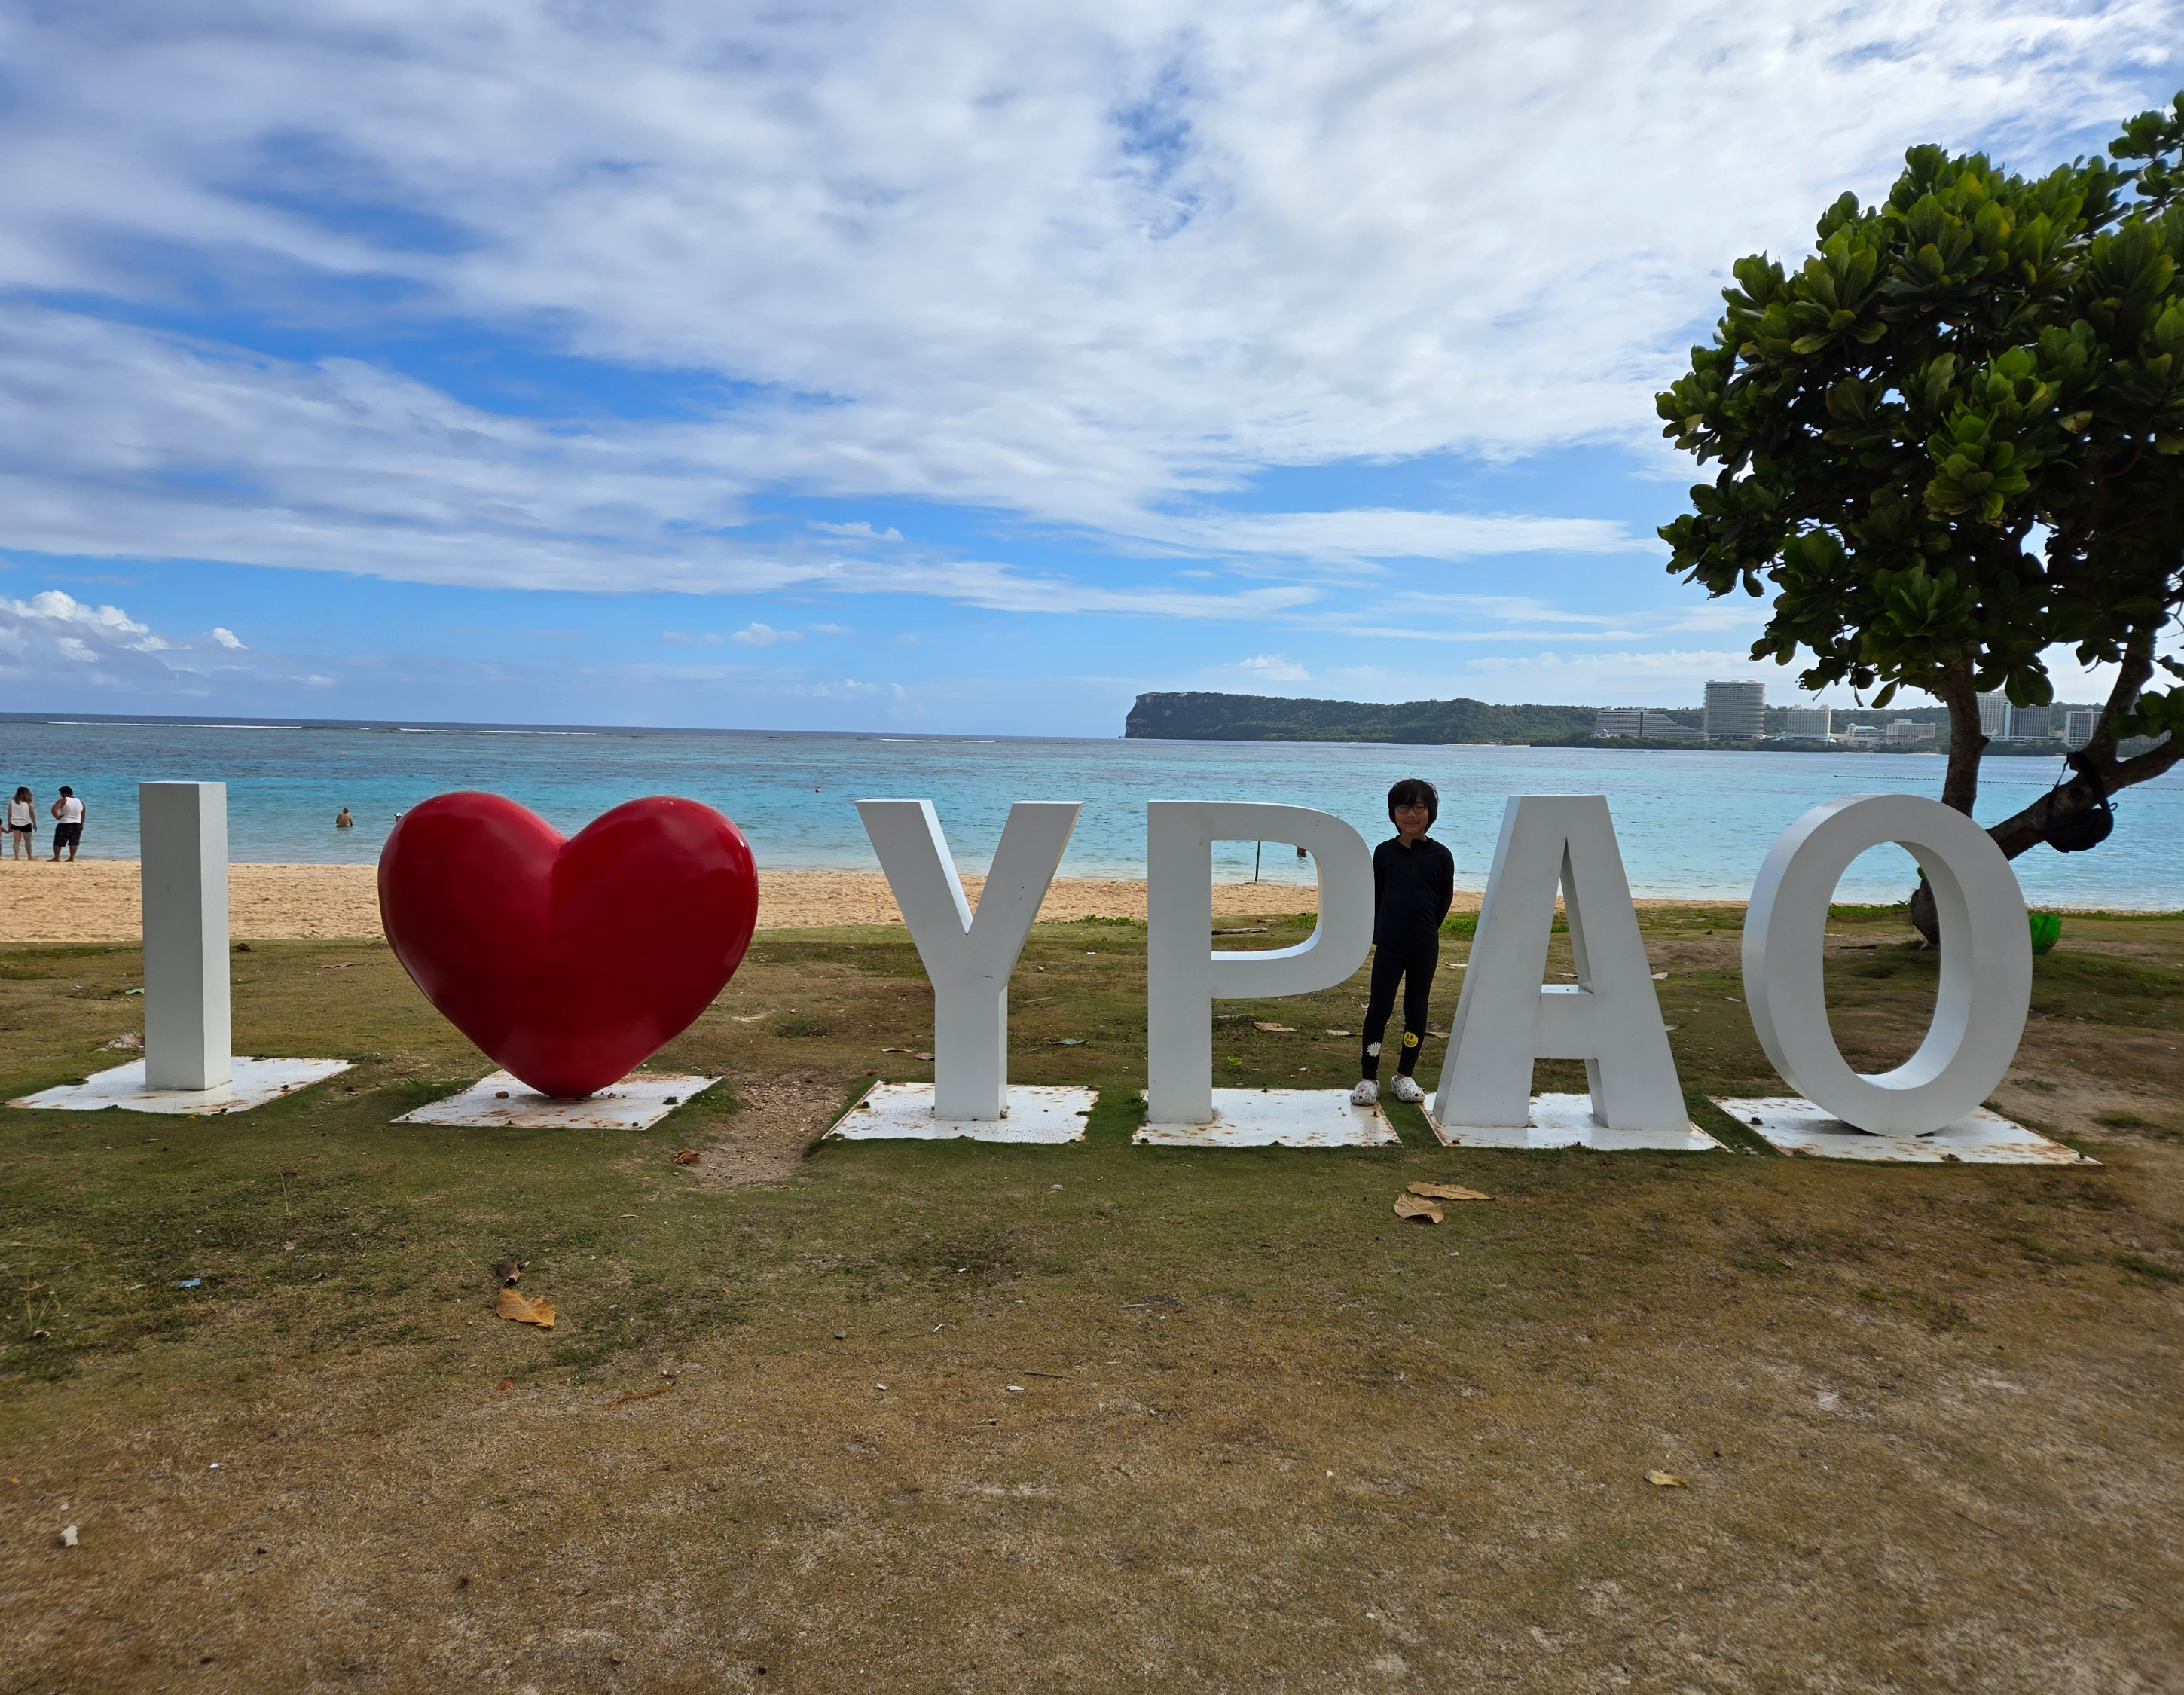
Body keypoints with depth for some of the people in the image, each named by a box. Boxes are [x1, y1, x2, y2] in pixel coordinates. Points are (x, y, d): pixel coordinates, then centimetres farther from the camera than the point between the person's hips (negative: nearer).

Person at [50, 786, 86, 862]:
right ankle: (72, 858, 5)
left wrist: (57, 817, -12)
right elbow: (83, 816, 14)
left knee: (58, 842, 3)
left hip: (65, 824, -5)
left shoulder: (63, 801, -9)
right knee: (74, 842, 7)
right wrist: (81, 825, 22)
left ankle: (56, 858, 3)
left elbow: (54, 809, -25)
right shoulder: (80, 802, 9)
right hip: (77, 824, 5)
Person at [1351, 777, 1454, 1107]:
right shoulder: (1384, 853, 0)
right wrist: (1379, 934, 4)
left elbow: (1444, 900, 7)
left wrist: (1424, 931, 10)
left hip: (1424, 949, 1)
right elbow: (1375, 896, 6)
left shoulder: (1441, 856, -2)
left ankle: (1406, 1075, 21)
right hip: (1388, 947, 0)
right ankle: (1369, 1076, 7)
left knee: (1416, 1010, 9)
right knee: (1379, 1008, -1)